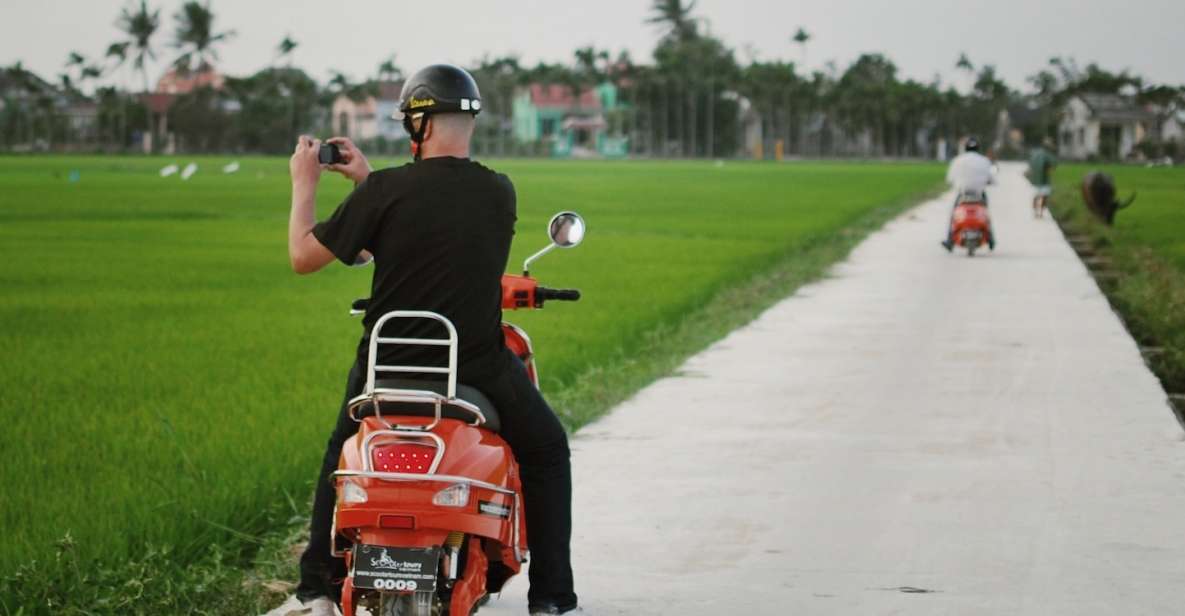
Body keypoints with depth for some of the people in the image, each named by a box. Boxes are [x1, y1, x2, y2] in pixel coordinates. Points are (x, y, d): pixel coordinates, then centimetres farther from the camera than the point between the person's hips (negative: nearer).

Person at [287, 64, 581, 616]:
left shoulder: (387, 191, -13)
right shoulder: (499, 193, -4)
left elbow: (303, 256, -6)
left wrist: (304, 185, 9)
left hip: (390, 369, 0)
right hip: (481, 371, 0)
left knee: (343, 455, 30)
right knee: (546, 451, 24)